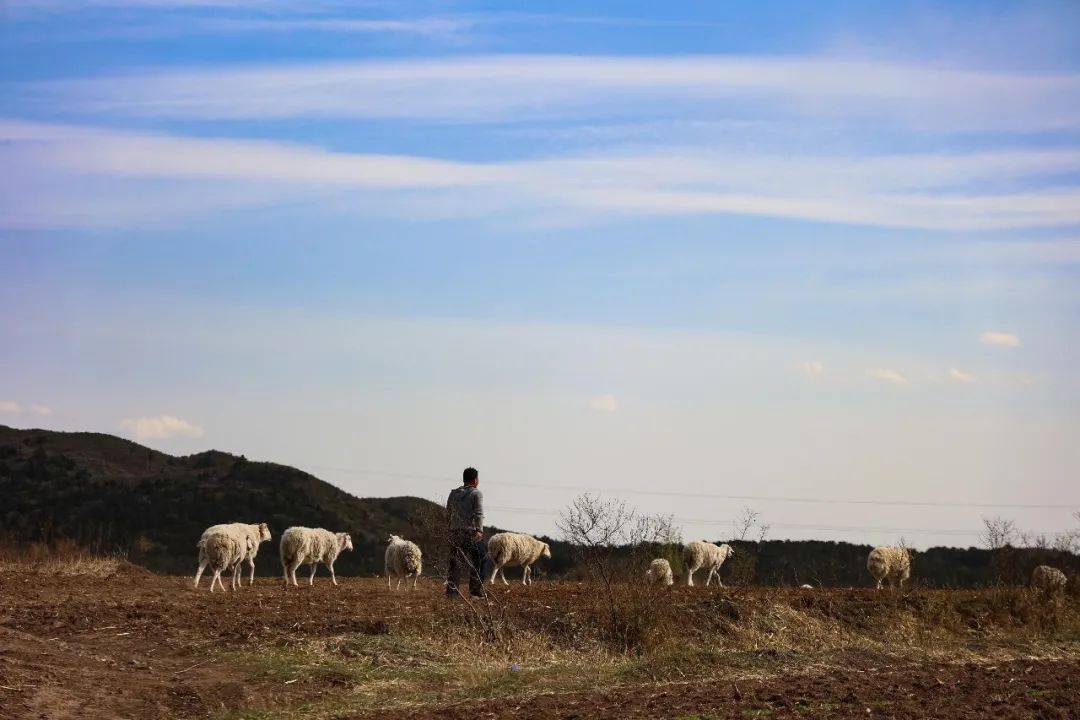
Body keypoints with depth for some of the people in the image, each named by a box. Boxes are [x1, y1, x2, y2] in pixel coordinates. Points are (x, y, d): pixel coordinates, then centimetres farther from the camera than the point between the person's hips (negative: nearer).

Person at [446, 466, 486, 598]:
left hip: (455, 531, 5)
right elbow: (479, 513, -15)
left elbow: (448, 514, 14)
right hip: (471, 531, -5)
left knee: (455, 562, 8)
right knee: (476, 562, 5)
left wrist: (449, 531, 22)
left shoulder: (453, 493, 13)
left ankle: (451, 589, 0)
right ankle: (476, 590, 5)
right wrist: (479, 530, -24)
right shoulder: (476, 493, -3)